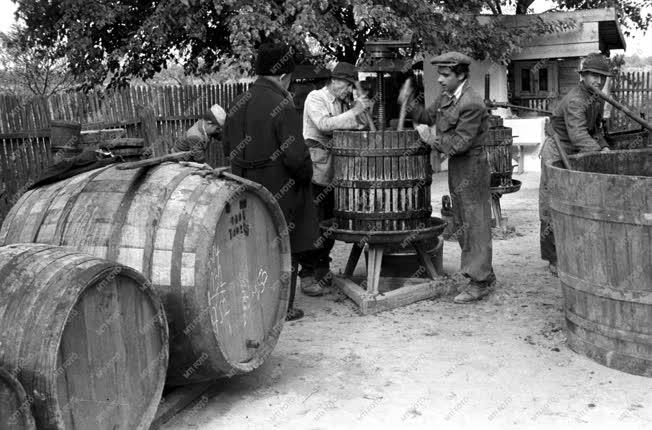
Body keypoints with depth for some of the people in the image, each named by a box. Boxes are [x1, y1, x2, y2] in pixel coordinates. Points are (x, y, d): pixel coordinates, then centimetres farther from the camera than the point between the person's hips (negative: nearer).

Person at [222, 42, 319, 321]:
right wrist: (306, 175, -4)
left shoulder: (237, 104, 5)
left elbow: (228, 148, 13)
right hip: (280, 192, -7)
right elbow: (296, 156, -22)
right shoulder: (282, 106, -18)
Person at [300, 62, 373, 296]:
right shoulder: (315, 98, -3)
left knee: (331, 222, 10)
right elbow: (324, 124, -20)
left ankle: (323, 269, 22)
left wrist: (363, 113, 1)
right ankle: (307, 275, -4)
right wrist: (354, 111, -20)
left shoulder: (342, 103, 19)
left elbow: (354, 128, 18)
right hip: (316, 168, -8)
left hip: (335, 169, 8)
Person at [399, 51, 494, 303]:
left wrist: (433, 142, -13)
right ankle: (483, 274, 28)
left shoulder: (472, 104, -22)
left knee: (474, 223, -4)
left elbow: (459, 143, -24)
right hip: (456, 168, 10)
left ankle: (479, 282, 4)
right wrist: (408, 103, 2)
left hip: (471, 168, -10)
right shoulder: (447, 98, 7)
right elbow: (428, 117, 15)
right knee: (461, 224, 16)